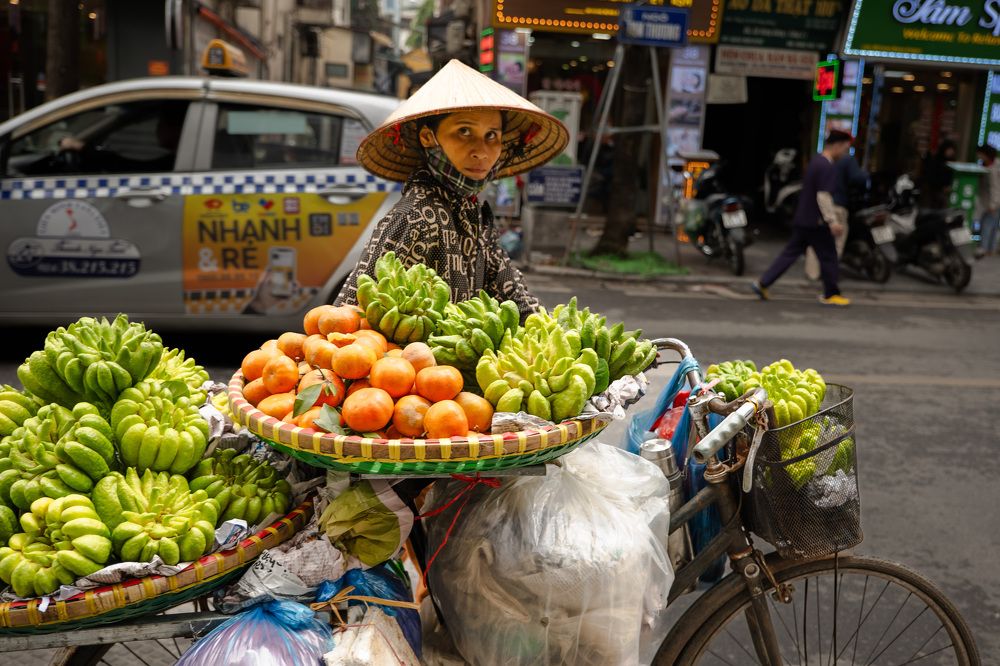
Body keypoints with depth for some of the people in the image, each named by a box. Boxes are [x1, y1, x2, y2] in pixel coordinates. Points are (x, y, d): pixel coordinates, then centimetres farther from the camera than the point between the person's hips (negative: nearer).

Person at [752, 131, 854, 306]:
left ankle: (763, 283, 5)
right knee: (828, 257, 4)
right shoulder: (827, 167, -17)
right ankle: (830, 294, 14)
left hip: (802, 219, 9)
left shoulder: (816, 161, 13)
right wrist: (832, 221, -23)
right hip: (816, 222, -9)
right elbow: (823, 196, -23)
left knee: (791, 253, 10)